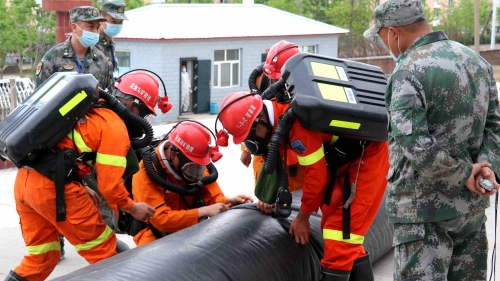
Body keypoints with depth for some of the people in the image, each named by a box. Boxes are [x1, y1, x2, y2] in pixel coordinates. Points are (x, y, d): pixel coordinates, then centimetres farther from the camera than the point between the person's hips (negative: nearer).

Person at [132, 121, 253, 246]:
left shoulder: (193, 165, -5)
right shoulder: (147, 173, -24)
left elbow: (212, 196, 2)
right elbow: (161, 219, -29)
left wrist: (228, 202, -21)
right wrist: (205, 211, -33)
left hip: (191, 229, 6)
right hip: (157, 235, -6)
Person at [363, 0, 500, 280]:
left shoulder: (409, 74, -18)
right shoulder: (476, 61, 9)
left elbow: (416, 147, -25)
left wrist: (465, 174, -13)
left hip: (425, 207, -8)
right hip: (473, 204, 8)